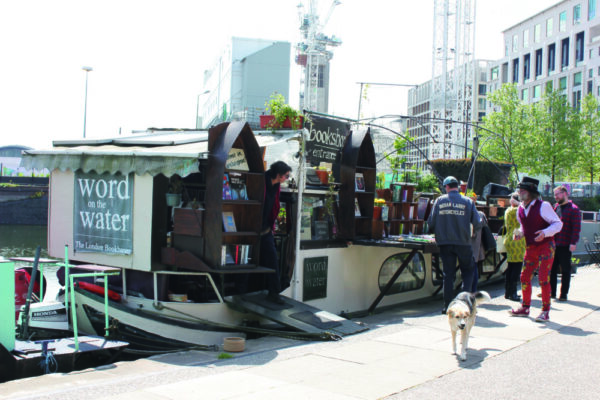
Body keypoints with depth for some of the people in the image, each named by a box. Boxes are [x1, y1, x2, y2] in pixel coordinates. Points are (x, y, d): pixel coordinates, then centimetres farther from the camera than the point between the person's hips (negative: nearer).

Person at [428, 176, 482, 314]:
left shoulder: (439, 201, 0)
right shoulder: (468, 202, -1)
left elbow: (431, 222, -1)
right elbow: (477, 223, -3)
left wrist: (437, 232, 20)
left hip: (445, 243, 1)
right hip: (463, 243, -1)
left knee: (448, 274, 8)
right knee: (467, 272, 16)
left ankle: (448, 306, 8)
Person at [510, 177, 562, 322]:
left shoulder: (543, 206, -14)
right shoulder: (520, 209, 6)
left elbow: (558, 224, -11)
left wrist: (545, 233, -27)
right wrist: (519, 233, -1)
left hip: (546, 246, -6)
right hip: (530, 247, 6)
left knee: (543, 279, -9)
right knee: (524, 277, 7)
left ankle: (545, 311, 2)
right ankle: (525, 308, 23)